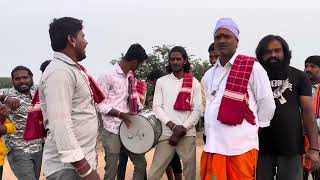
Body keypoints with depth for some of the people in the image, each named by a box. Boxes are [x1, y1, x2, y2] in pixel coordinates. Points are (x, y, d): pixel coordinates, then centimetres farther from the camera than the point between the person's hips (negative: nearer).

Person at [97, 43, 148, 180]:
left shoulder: (131, 77, 11)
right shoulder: (107, 75, -13)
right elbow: (100, 105, -15)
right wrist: (121, 114, -23)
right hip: (112, 131, -7)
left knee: (141, 164, 12)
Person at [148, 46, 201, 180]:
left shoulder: (194, 82, 7)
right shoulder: (161, 81, 9)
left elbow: (197, 110, 1)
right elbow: (157, 107, 1)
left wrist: (182, 129, -10)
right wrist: (173, 126, -11)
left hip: (187, 134, 0)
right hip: (166, 134, 0)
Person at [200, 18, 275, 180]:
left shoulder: (252, 67, -3)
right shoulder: (209, 75, 14)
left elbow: (267, 103, 1)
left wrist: (253, 129, 6)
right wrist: (211, 132, 15)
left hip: (242, 146, -5)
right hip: (212, 145, 5)